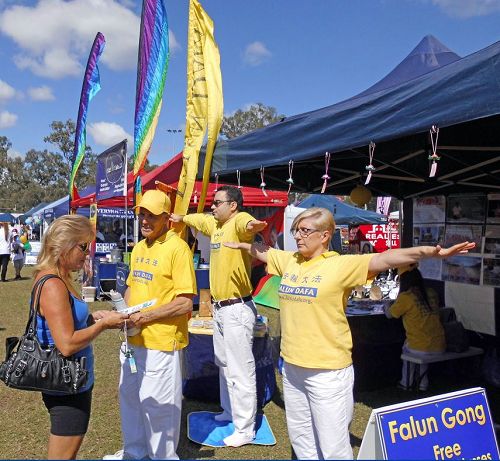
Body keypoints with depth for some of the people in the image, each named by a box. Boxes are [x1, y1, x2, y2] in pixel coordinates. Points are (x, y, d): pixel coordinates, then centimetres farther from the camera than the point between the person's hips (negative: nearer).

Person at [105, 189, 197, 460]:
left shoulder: (177, 248, -15)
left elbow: (185, 303, -19)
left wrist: (145, 316, -19)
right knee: (129, 396, 22)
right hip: (134, 339, 8)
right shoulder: (138, 248, 10)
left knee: (158, 404, 6)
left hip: (162, 342, -8)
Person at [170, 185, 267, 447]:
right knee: (224, 364, 24)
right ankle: (230, 410, 43)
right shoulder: (215, 224, 9)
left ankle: (245, 430, 13)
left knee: (240, 371, -1)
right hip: (220, 307, 10)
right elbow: (198, 219, 31)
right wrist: (180, 218, 41)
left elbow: (247, 223, -43)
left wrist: (252, 225, -64)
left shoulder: (238, 221, -19)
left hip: (237, 309, -10)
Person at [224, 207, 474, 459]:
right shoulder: (289, 260, 6)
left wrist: (430, 252, -37)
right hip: (292, 365, 7)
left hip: (327, 371, -6)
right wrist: (241, 245, 41)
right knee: (301, 439, 22)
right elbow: (263, 252, 25)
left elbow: (384, 259, -25)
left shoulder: (341, 264, -13)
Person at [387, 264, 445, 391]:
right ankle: (423, 382, 39)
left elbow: (389, 314, 5)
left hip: (421, 349, -4)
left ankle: (406, 382, 38)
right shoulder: (432, 294, 4)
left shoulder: (405, 297, -10)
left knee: (406, 347, 29)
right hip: (440, 348, 4)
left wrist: (387, 307, 27)